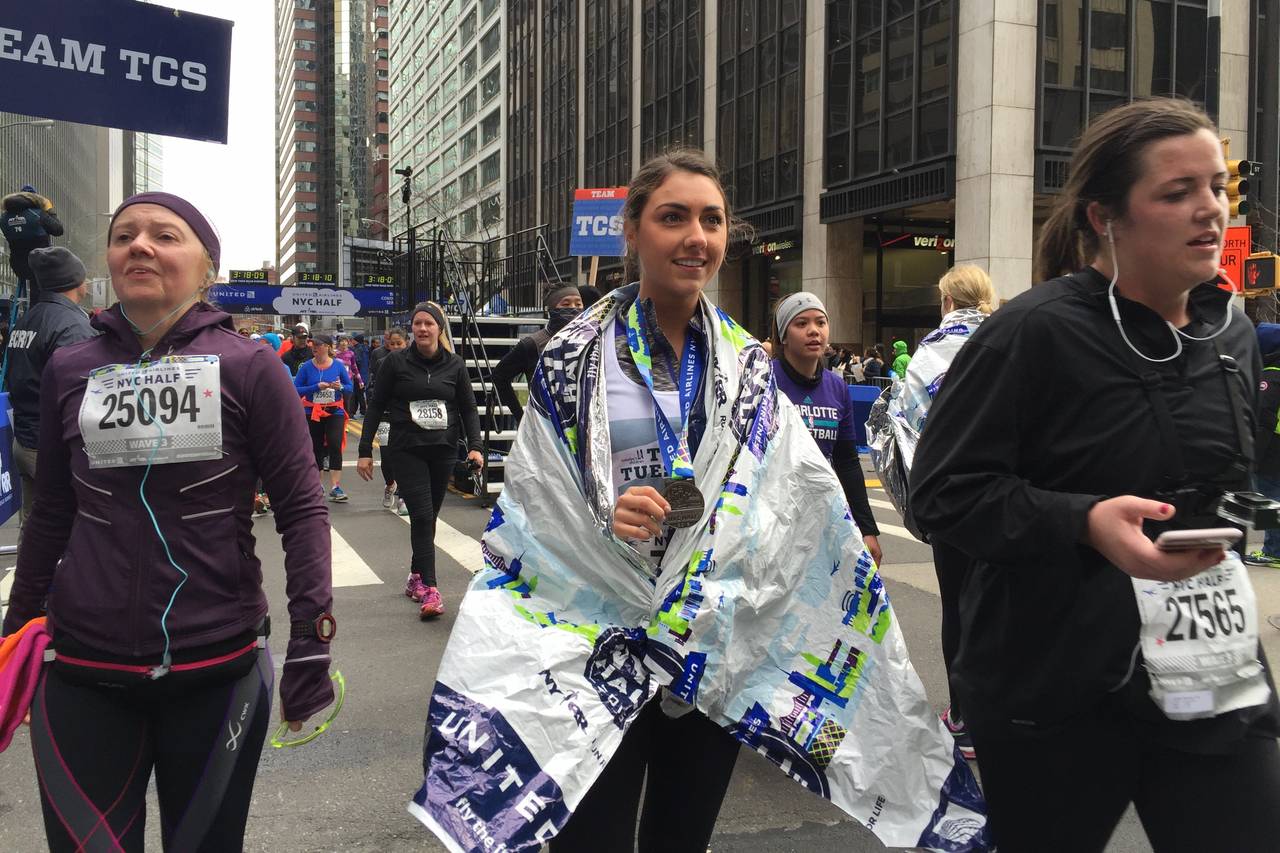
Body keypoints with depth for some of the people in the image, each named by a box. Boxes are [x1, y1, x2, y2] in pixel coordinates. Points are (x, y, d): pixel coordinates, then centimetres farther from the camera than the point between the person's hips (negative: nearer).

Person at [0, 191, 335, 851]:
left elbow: (302, 507, -5)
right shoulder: (68, 371, 4)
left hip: (218, 669, -2)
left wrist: (311, 638, -12)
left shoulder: (247, 367, -5)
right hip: (84, 675, 2)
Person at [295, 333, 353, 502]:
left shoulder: (338, 365, 0)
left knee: (335, 446, -14)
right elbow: (296, 389, -7)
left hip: (334, 412, -1)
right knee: (316, 449, 10)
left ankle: (335, 487, -14)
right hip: (312, 413, 1)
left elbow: (350, 388, 6)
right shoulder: (307, 366, -2)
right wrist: (317, 387, -17)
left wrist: (340, 387, -15)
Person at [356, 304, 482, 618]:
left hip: (443, 451, 3)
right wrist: (365, 451, -2)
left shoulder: (455, 365, 5)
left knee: (428, 517, 9)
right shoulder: (396, 362, 0)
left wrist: (475, 446, -5)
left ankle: (416, 577, 27)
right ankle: (429, 589, -12)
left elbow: (469, 409, 9)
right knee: (422, 515, -12)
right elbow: (376, 406, 2)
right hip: (407, 450, -2)